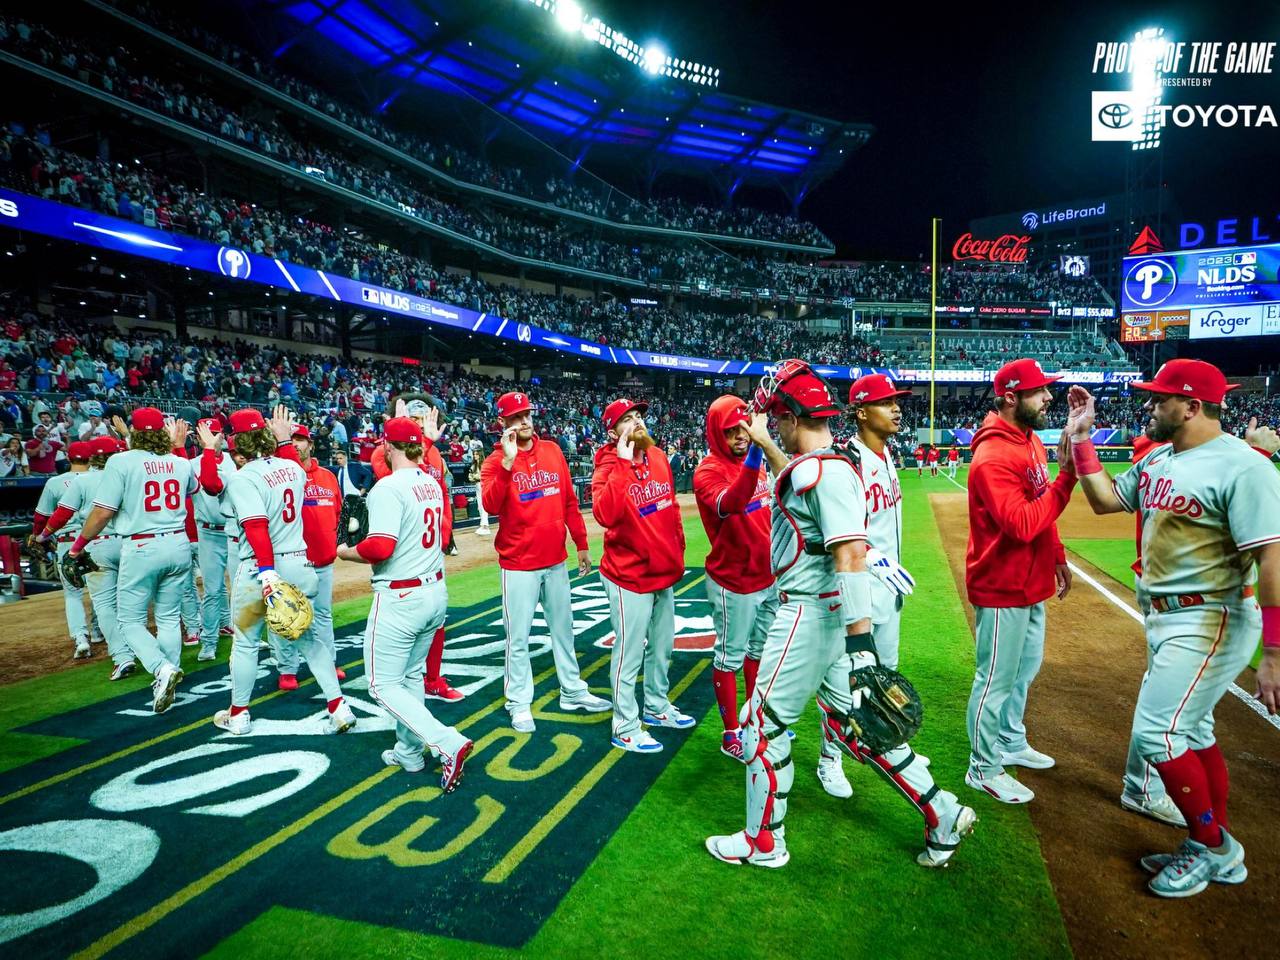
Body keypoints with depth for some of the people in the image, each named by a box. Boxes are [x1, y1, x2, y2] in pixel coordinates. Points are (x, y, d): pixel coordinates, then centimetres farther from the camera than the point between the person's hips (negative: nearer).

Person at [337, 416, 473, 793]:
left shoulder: (388, 487, -17)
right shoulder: (432, 484, 6)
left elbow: (381, 547, -24)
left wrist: (346, 552, -7)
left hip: (400, 598, -8)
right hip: (436, 590, 8)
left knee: (384, 685, 3)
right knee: (411, 677, 22)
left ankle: (449, 744, -8)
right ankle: (409, 752, 32)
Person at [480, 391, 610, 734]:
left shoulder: (552, 450, 5)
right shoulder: (496, 462, -7)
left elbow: (569, 501, 10)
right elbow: (490, 506, -25)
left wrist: (581, 545, 11)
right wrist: (508, 462, -30)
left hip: (556, 560, 5)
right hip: (519, 564, -5)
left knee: (563, 628, 16)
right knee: (518, 637, 3)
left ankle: (573, 692, 30)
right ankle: (519, 703, 17)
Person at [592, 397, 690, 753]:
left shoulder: (659, 457, 4)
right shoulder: (609, 466, -16)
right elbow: (605, 514, -34)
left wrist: (677, 551, 14)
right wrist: (623, 464, -31)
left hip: (665, 573, 7)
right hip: (630, 576, -7)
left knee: (662, 647, 21)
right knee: (630, 653, 3)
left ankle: (657, 706, 41)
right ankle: (625, 727, 18)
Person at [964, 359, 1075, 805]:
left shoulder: (1032, 441, 7)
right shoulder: (992, 457, -25)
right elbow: (1022, 524, -32)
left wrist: (1058, 556, 18)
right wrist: (1067, 475, -31)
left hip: (1032, 584, 10)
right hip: (1002, 588, -10)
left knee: (1025, 669, 24)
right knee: (996, 680, 3)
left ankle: (1012, 743, 44)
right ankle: (984, 769, 19)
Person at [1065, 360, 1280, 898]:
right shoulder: (1158, 459, 7)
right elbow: (1104, 500, 16)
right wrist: (1081, 438, 8)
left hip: (1210, 622, -9)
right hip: (1165, 618, 9)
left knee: (1156, 732, -7)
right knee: (1191, 731, 18)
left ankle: (1211, 844, 16)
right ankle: (1217, 854, 34)